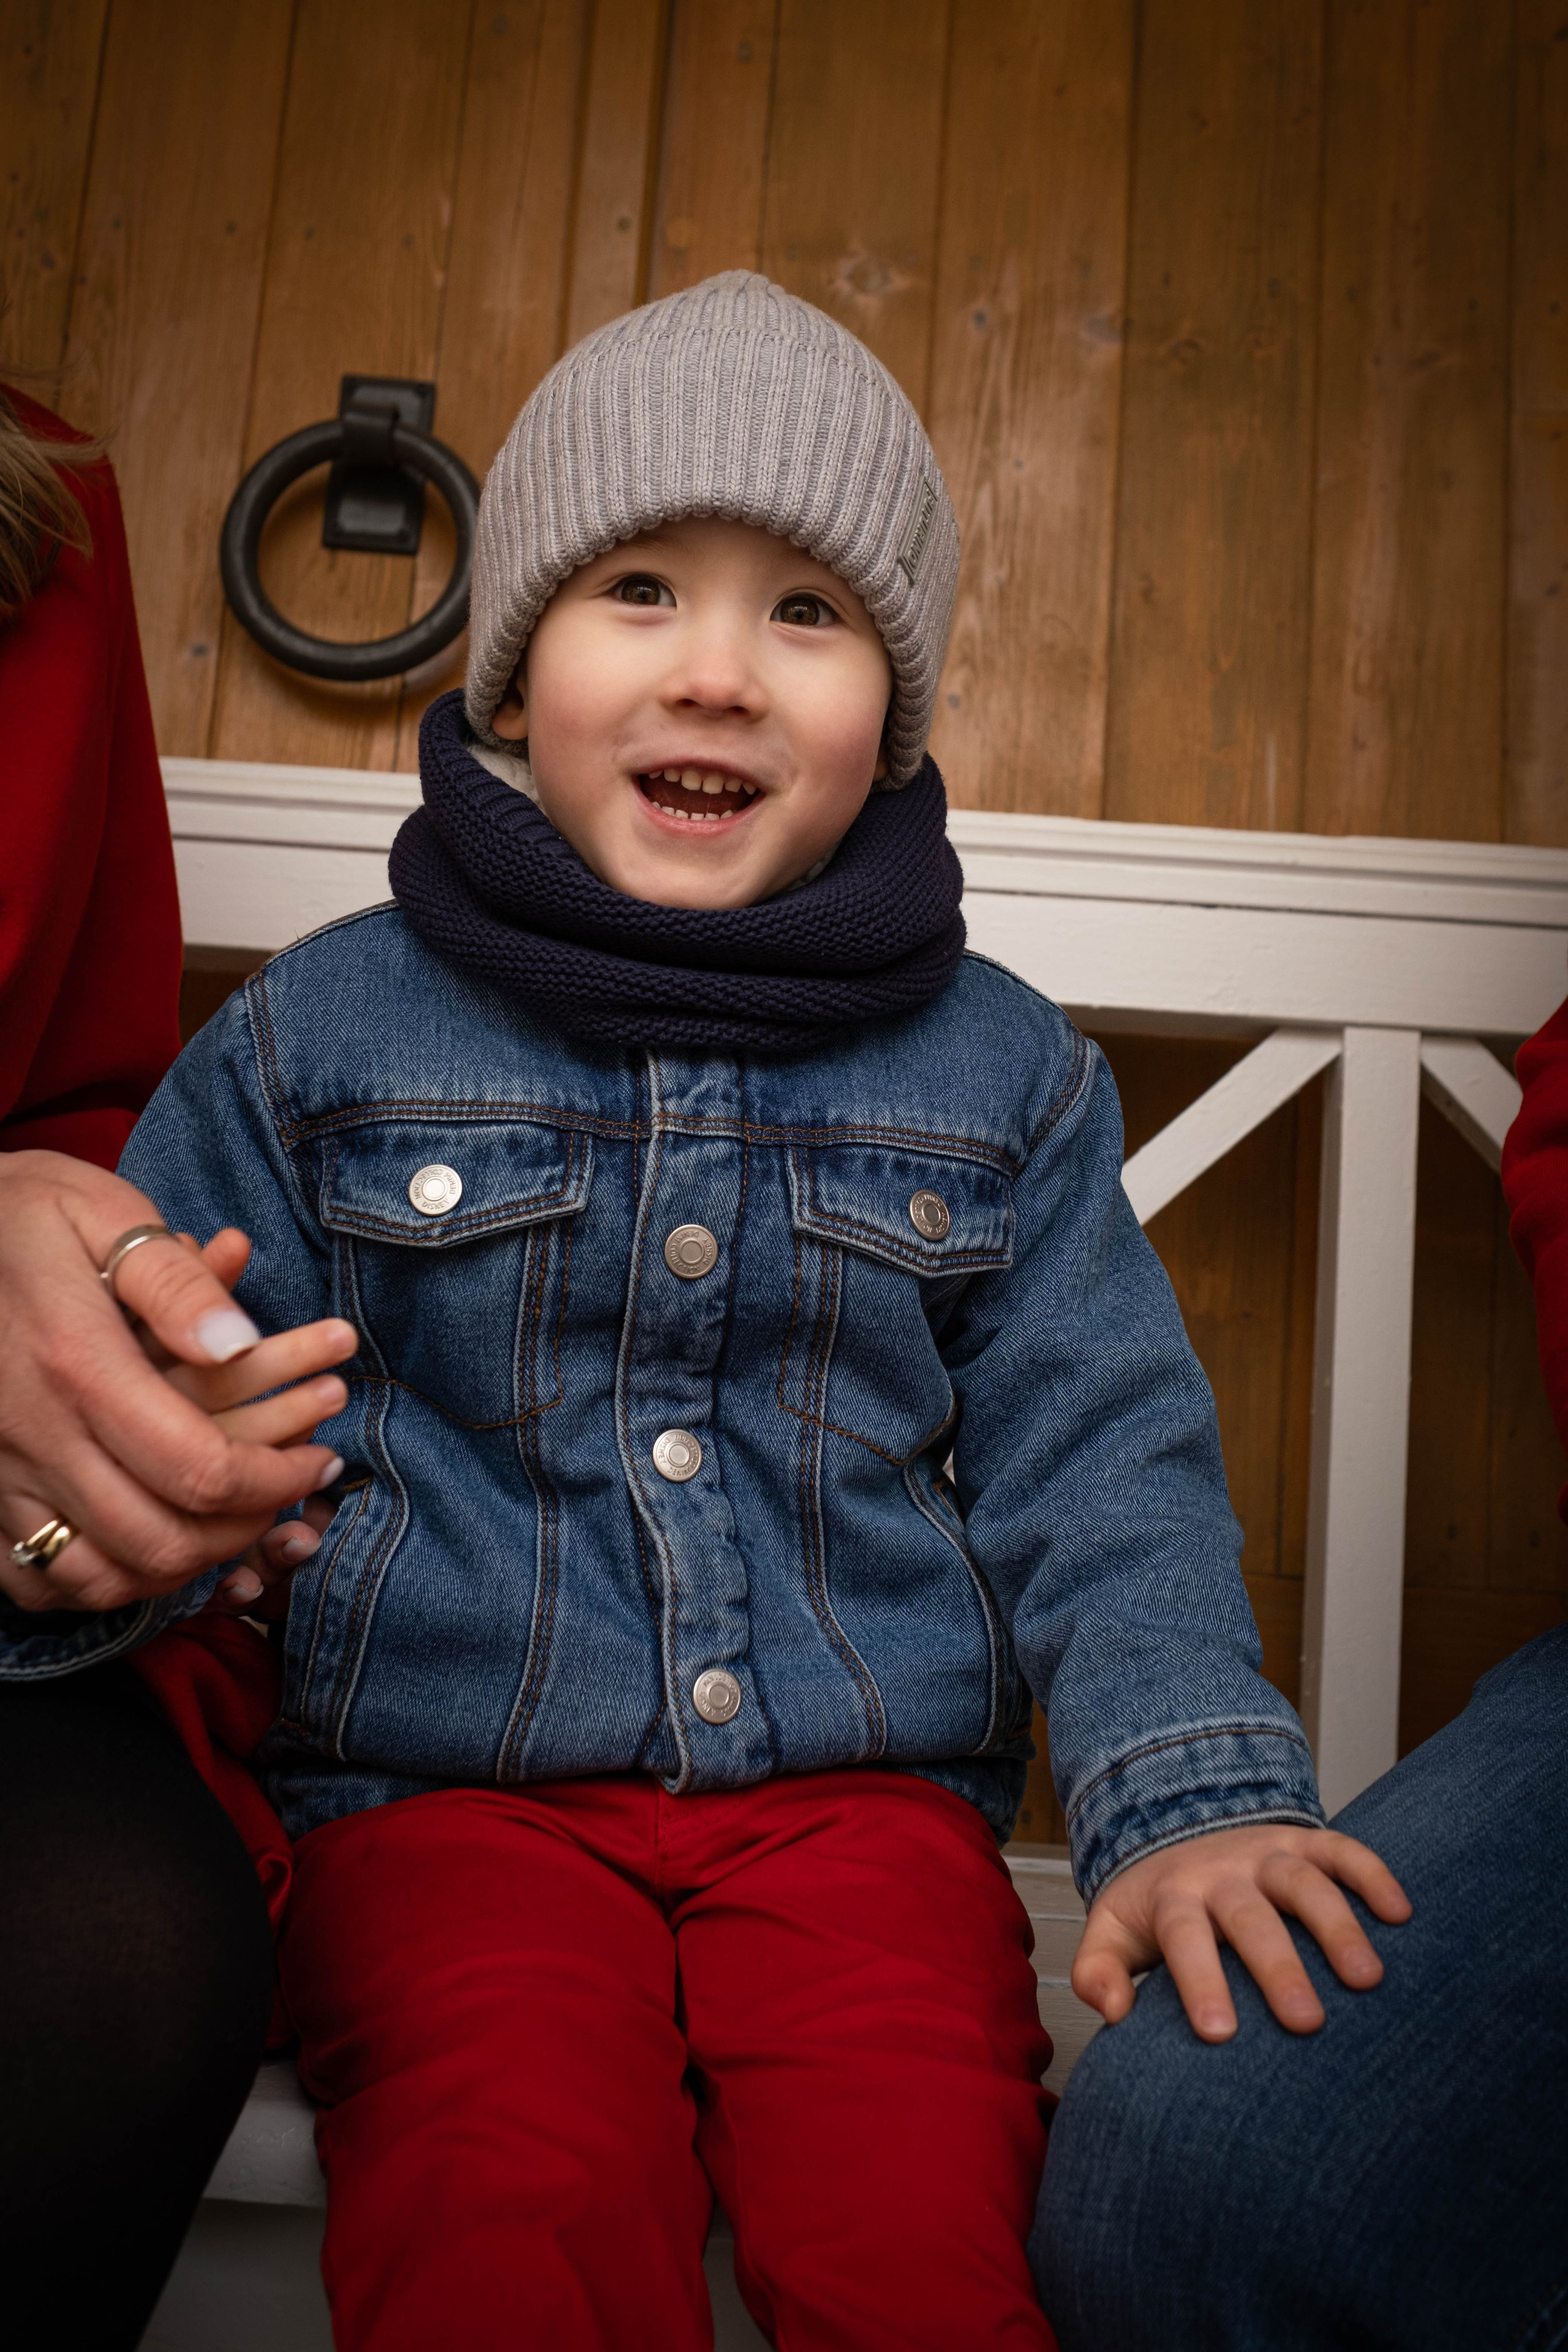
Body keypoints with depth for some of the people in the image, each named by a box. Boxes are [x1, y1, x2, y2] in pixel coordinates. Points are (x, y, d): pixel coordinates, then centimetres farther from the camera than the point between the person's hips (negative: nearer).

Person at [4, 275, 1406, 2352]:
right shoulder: (322, 1036, 6)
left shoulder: (1003, 1070, 8)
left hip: (858, 1792, 2)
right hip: (446, 1788, 0)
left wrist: (1194, 1793, -8)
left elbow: (1101, 1464, 7)